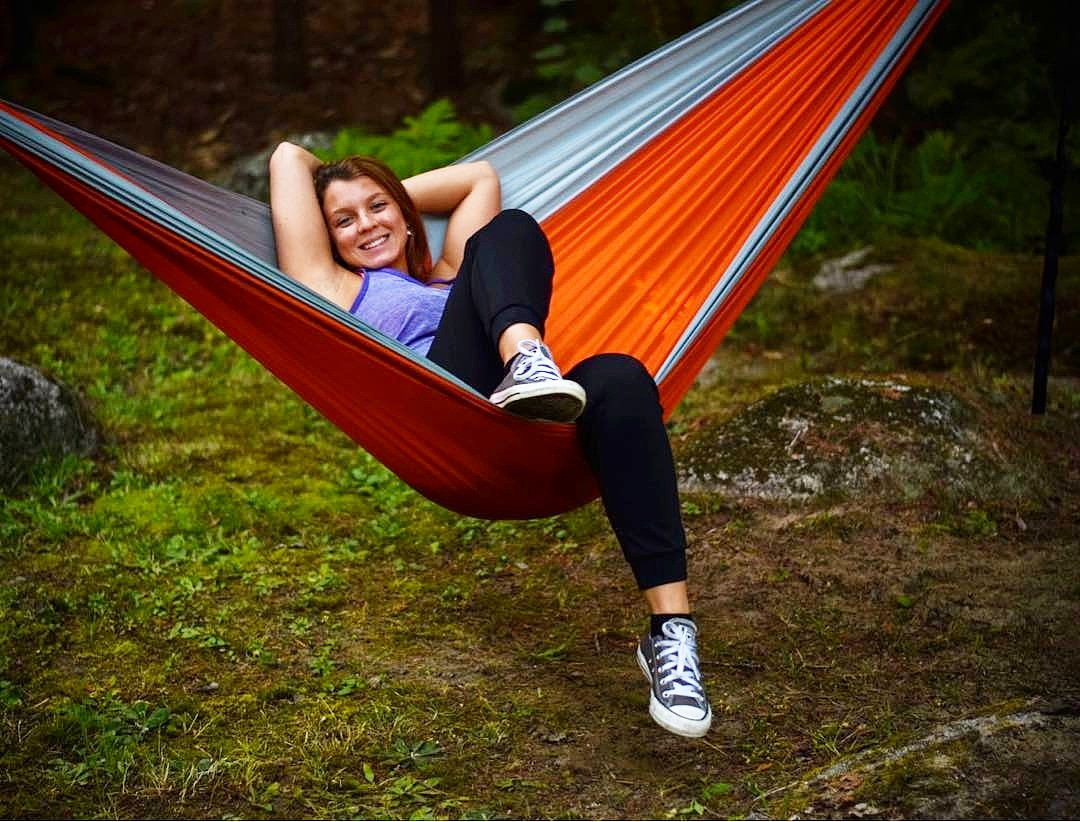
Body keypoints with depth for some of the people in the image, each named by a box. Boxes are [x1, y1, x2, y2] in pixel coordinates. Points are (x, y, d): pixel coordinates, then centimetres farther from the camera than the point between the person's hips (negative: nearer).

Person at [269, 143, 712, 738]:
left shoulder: (452, 281, 40)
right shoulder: (335, 291, 27)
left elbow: (481, 175, 48)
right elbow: (288, 158, 31)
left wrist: (391, 193, 51)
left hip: (533, 441, 4)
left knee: (617, 378, -31)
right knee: (507, 232, -12)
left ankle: (670, 630, -40)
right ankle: (524, 356, -47)